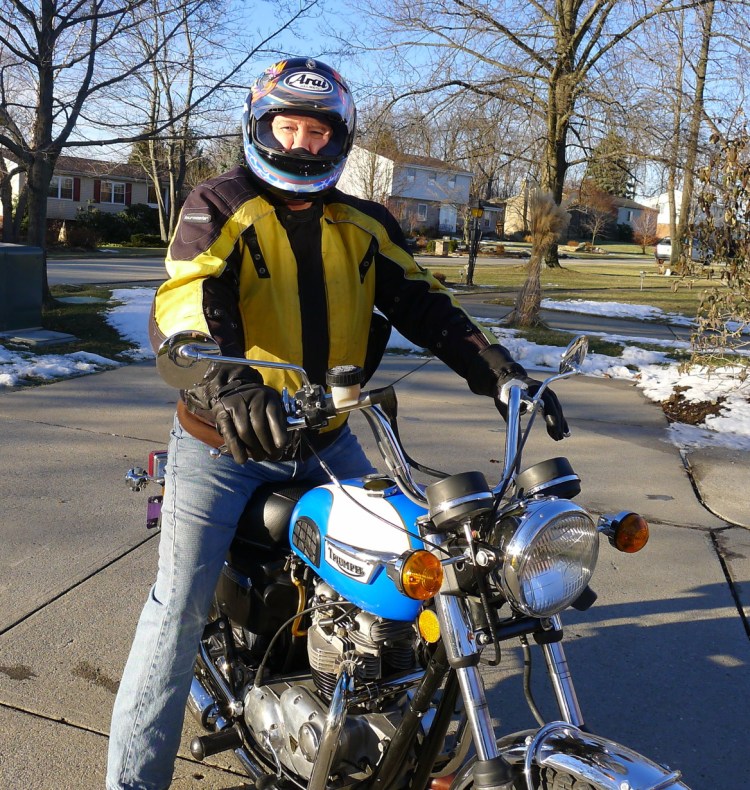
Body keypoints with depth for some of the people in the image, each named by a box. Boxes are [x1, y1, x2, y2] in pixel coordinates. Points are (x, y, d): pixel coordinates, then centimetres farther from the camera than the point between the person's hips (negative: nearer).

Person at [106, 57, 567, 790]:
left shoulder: (364, 225, 8)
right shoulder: (219, 206, -6)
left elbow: (423, 304, 1)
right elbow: (180, 307, -22)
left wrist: (499, 371, -13)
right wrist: (225, 386, -43)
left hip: (327, 443, 5)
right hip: (224, 443, -4)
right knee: (179, 607, -4)